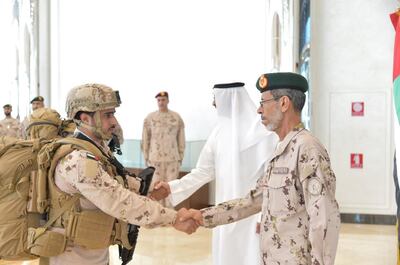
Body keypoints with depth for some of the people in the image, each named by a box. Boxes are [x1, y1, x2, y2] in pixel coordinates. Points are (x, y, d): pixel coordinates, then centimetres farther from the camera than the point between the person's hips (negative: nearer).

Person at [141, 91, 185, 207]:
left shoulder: (177, 117, 4)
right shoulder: (149, 118, 4)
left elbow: (181, 140, 8)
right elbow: (145, 140, 7)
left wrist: (180, 158, 6)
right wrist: (146, 158, 4)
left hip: (173, 159, 0)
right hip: (155, 159, 0)